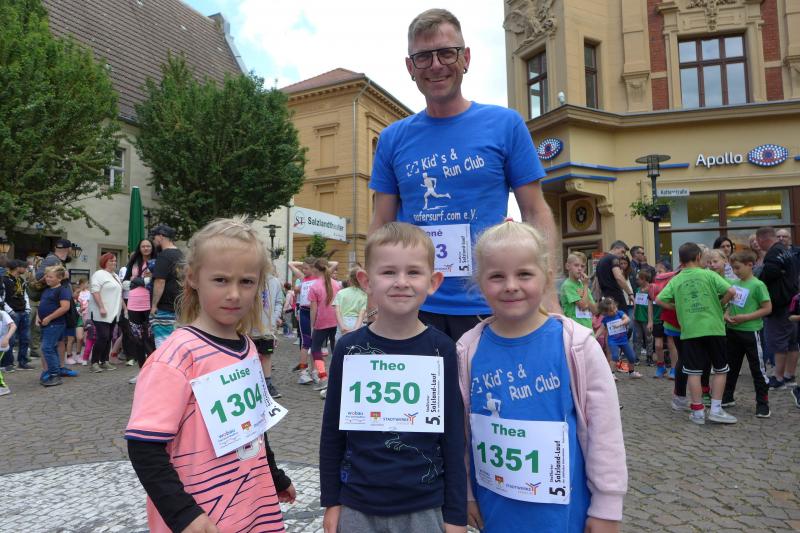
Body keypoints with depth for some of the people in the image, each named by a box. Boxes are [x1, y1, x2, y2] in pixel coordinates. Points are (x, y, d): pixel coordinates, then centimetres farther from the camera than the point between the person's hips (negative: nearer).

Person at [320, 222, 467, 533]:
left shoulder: (440, 349, -9)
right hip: (357, 507, 1)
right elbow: (332, 430, 1)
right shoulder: (349, 348, -8)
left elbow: (453, 434, -4)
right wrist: (331, 501, 5)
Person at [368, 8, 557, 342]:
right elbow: (381, 225, 8)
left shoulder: (505, 124, 0)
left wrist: (548, 294, -9)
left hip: (487, 306, -1)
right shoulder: (393, 138, 5)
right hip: (414, 307, 2)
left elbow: (535, 213, 0)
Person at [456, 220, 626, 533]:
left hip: (562, 506, -2)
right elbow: (459, 428, 1)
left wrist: (606, 507, -3)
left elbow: (604, 429, -8)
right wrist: (465, 493, 8)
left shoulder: (575, 344, -15)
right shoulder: (469, 349, -9)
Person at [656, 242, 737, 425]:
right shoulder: (708, 274, -1)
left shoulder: (676, 280, 4)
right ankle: (716, 409, 10)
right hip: (713, 328, -1)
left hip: (689, 331, 1)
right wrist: (719, 304, 6)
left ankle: (698, 411, 12)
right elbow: (731, 291, -11)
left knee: (694, 371, 7)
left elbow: (659, 300, -1)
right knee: (720, 369, 13)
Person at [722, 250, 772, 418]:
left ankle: (762, 404, 14)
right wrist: (726, 315, -3)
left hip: (751, 332, -7)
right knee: (731, 366, 16)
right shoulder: (735, 283, 7)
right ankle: (727, 397, 29)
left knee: (757, 369, 3)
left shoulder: (757, 285, -12)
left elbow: (767, 308, -14)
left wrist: (745, 317, -20)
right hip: (733, 331, 7)